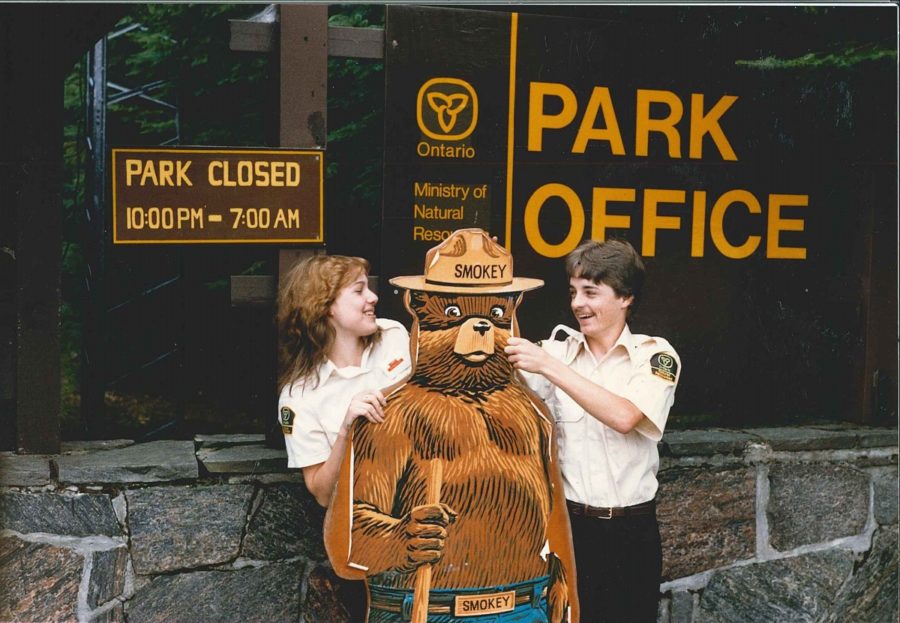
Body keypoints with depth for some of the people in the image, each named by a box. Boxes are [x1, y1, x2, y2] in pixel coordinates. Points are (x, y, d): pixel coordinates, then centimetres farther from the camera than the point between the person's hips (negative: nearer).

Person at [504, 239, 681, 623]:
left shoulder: (655, 355, -4)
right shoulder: (558, 349, 2)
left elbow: (624, 417, -21)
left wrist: (549, 366, -23)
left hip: (632, 530, -1)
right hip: (569, 522, 2)